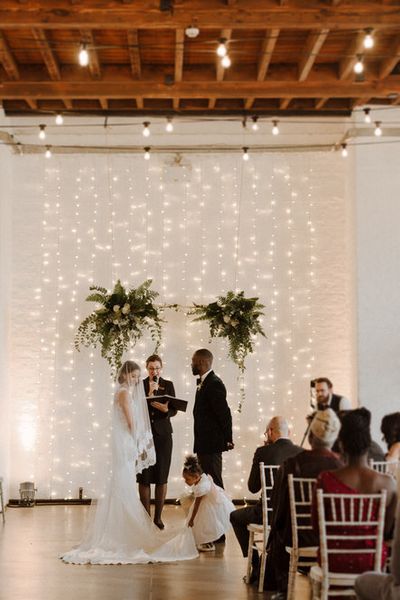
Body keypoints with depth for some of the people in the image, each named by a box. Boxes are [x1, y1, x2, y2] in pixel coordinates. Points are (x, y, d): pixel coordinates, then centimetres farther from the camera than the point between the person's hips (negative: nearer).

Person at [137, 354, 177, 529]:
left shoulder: (168, 385, 7)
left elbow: (174, 410, 0)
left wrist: (166, 409, -21)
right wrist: (149, 393, -13)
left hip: (163, 434, 1)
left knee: (161, 477, 0)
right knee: (144, 476, -3)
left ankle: (158, 517, 8)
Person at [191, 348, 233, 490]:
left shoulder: (214, 384, -17)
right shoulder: (204, 382, 15)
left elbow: (224, 413, -19)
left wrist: (227, 440, -14)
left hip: (212, 443, -10)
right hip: (204, 443, 10)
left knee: (213, 482, -8)